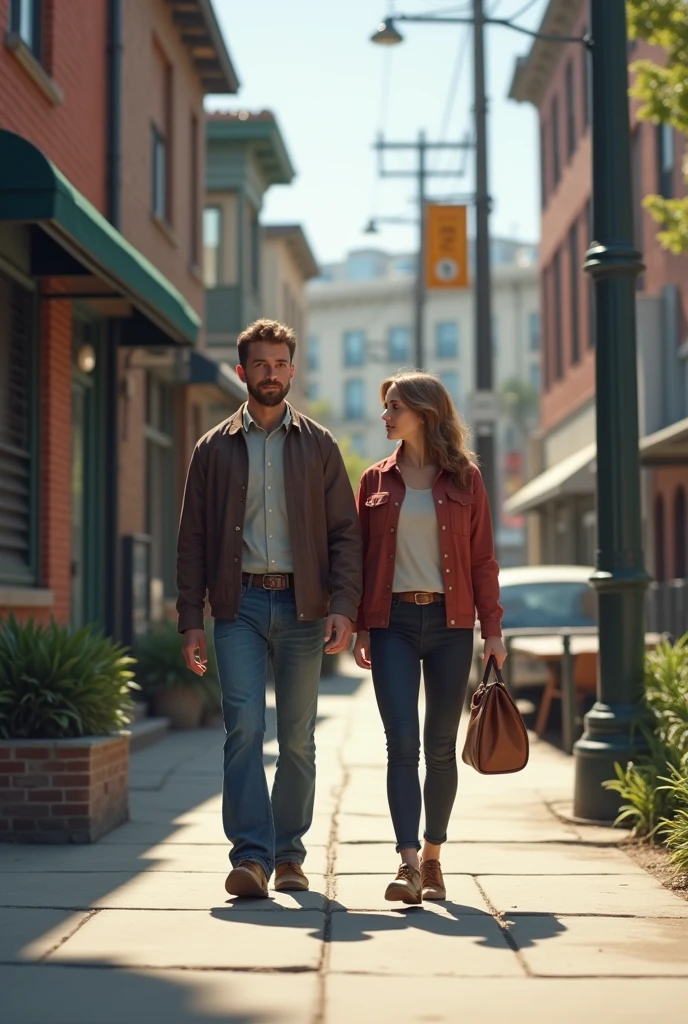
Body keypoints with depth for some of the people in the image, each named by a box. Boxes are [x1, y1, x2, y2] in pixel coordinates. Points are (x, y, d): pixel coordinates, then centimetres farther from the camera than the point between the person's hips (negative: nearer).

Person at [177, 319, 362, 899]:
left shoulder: (319, 446, 10)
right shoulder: (215, 449, 10)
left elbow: (345, 532, 6)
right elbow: (192, 539, 8)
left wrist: (343, 607, -7)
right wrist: (191, 620, -1)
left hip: (303, 605, 1)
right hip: (240, 604, 0)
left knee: (297, 739, 4)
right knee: (244, 727, -12)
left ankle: (289, 855, 16)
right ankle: (251, 856, -12)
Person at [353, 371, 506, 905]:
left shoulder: (464, 479, 5)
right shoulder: (377, 480, 9)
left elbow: (482, 558, 4)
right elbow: (361, 557, 10)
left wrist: (493, 628, 0)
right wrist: (360, 627, 3)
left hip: (449, 622, 0)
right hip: (393, 623, 0)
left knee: (441, 745, 5)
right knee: (402, 742, -10)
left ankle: (433, 859, 17)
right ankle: (408, 862, -12)